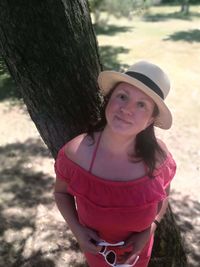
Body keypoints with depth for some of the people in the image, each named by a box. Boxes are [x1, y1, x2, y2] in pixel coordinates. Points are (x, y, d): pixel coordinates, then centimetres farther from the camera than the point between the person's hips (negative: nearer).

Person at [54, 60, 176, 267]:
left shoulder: (158, 155, -28)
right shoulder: (75, 153, -31)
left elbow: (163, 195, -6)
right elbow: (61, 192, -10)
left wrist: (149, 230, -18)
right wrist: (77, 230, -22)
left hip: (138, 248, 1)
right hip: (95, 247, 0)